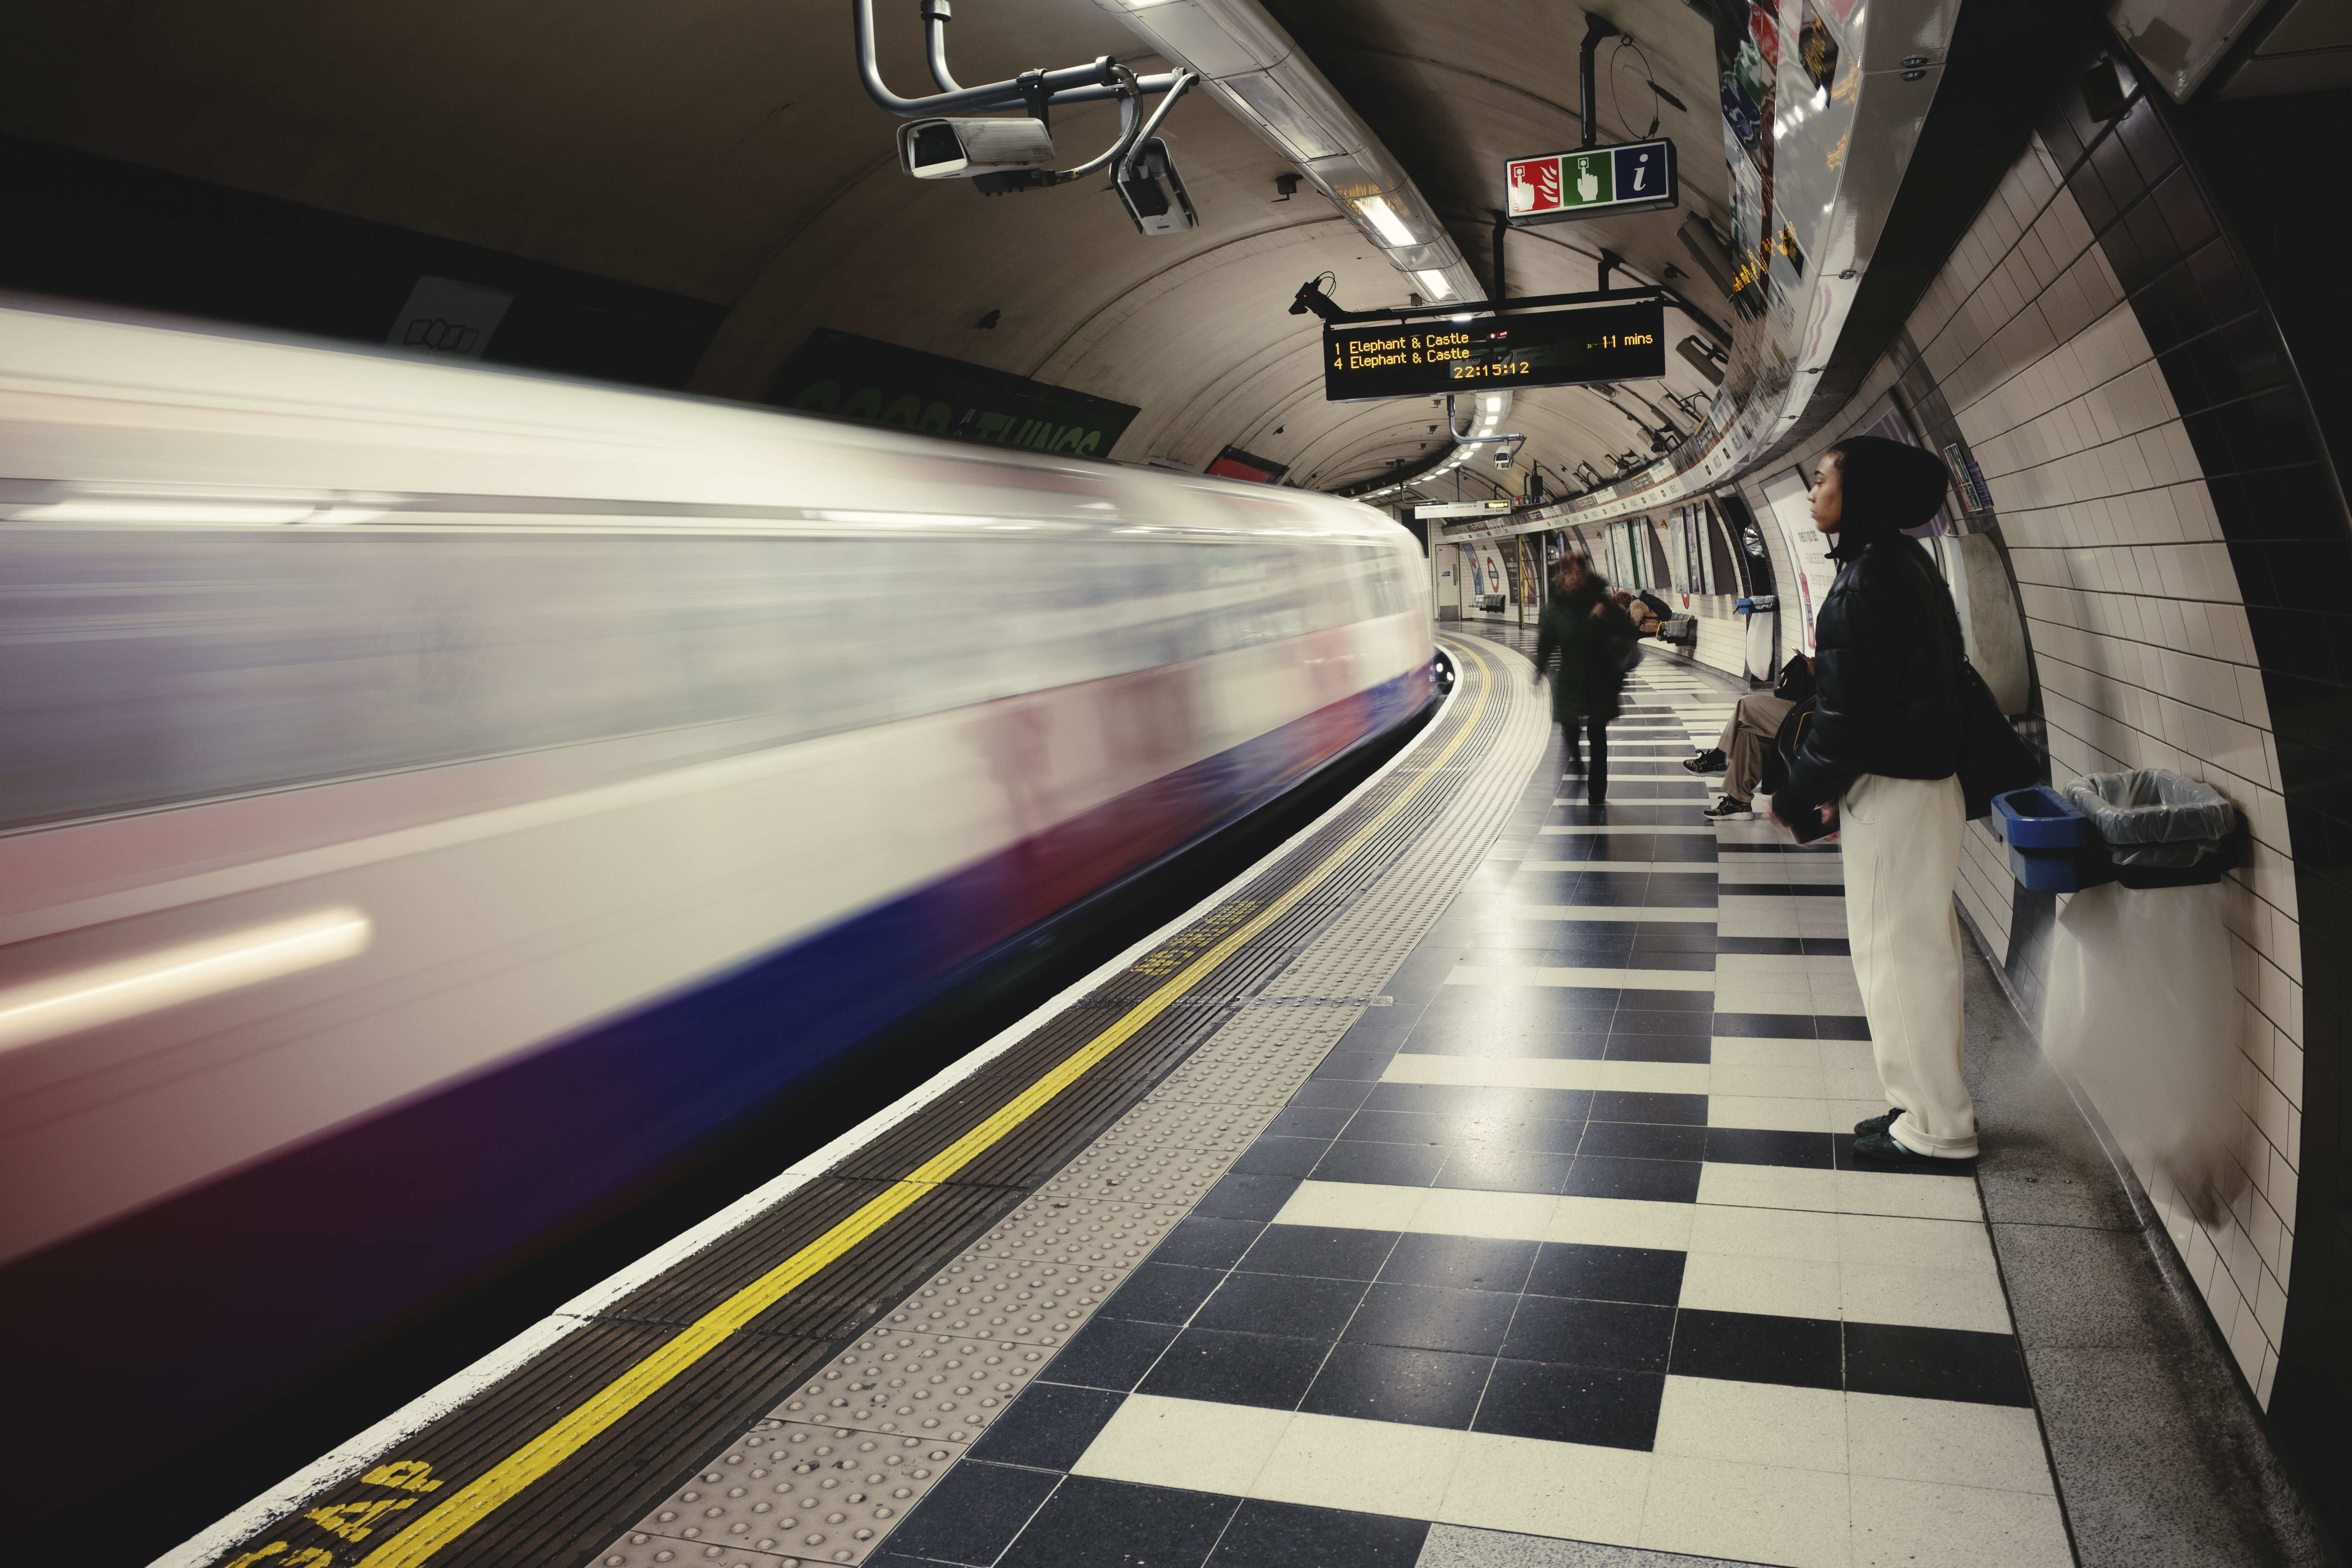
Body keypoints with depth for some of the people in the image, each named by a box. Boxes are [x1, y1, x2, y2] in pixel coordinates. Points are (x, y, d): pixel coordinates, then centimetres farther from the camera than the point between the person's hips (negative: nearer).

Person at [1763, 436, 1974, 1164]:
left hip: (1892, 794, -10)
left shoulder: (1869, 579, -20)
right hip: (1921, 777, 10)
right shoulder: (1904, 564, 12)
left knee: (1899, 954, 1)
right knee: (1917, 952, 17)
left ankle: (1935, 1128, 14)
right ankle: (1930, 1105, 30)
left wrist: (1795, 796, -10)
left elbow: (1847, 713, -22)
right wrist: (1834, 786, 16)